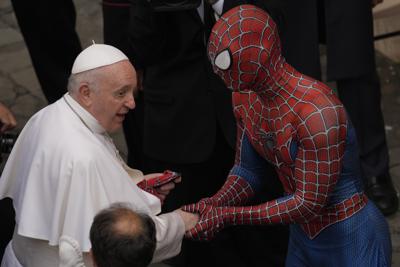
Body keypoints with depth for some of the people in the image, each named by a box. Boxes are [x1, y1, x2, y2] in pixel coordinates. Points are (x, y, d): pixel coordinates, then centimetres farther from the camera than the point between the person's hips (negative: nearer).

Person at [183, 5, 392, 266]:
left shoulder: (317, 112, -30)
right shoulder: (245, 97, -6)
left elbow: (309, 203, -25)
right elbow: (248, 171, 4)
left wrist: (228, 216, -24)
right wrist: (213, 206, -15)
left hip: (351, 242, -7)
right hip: (303, 238, 7)